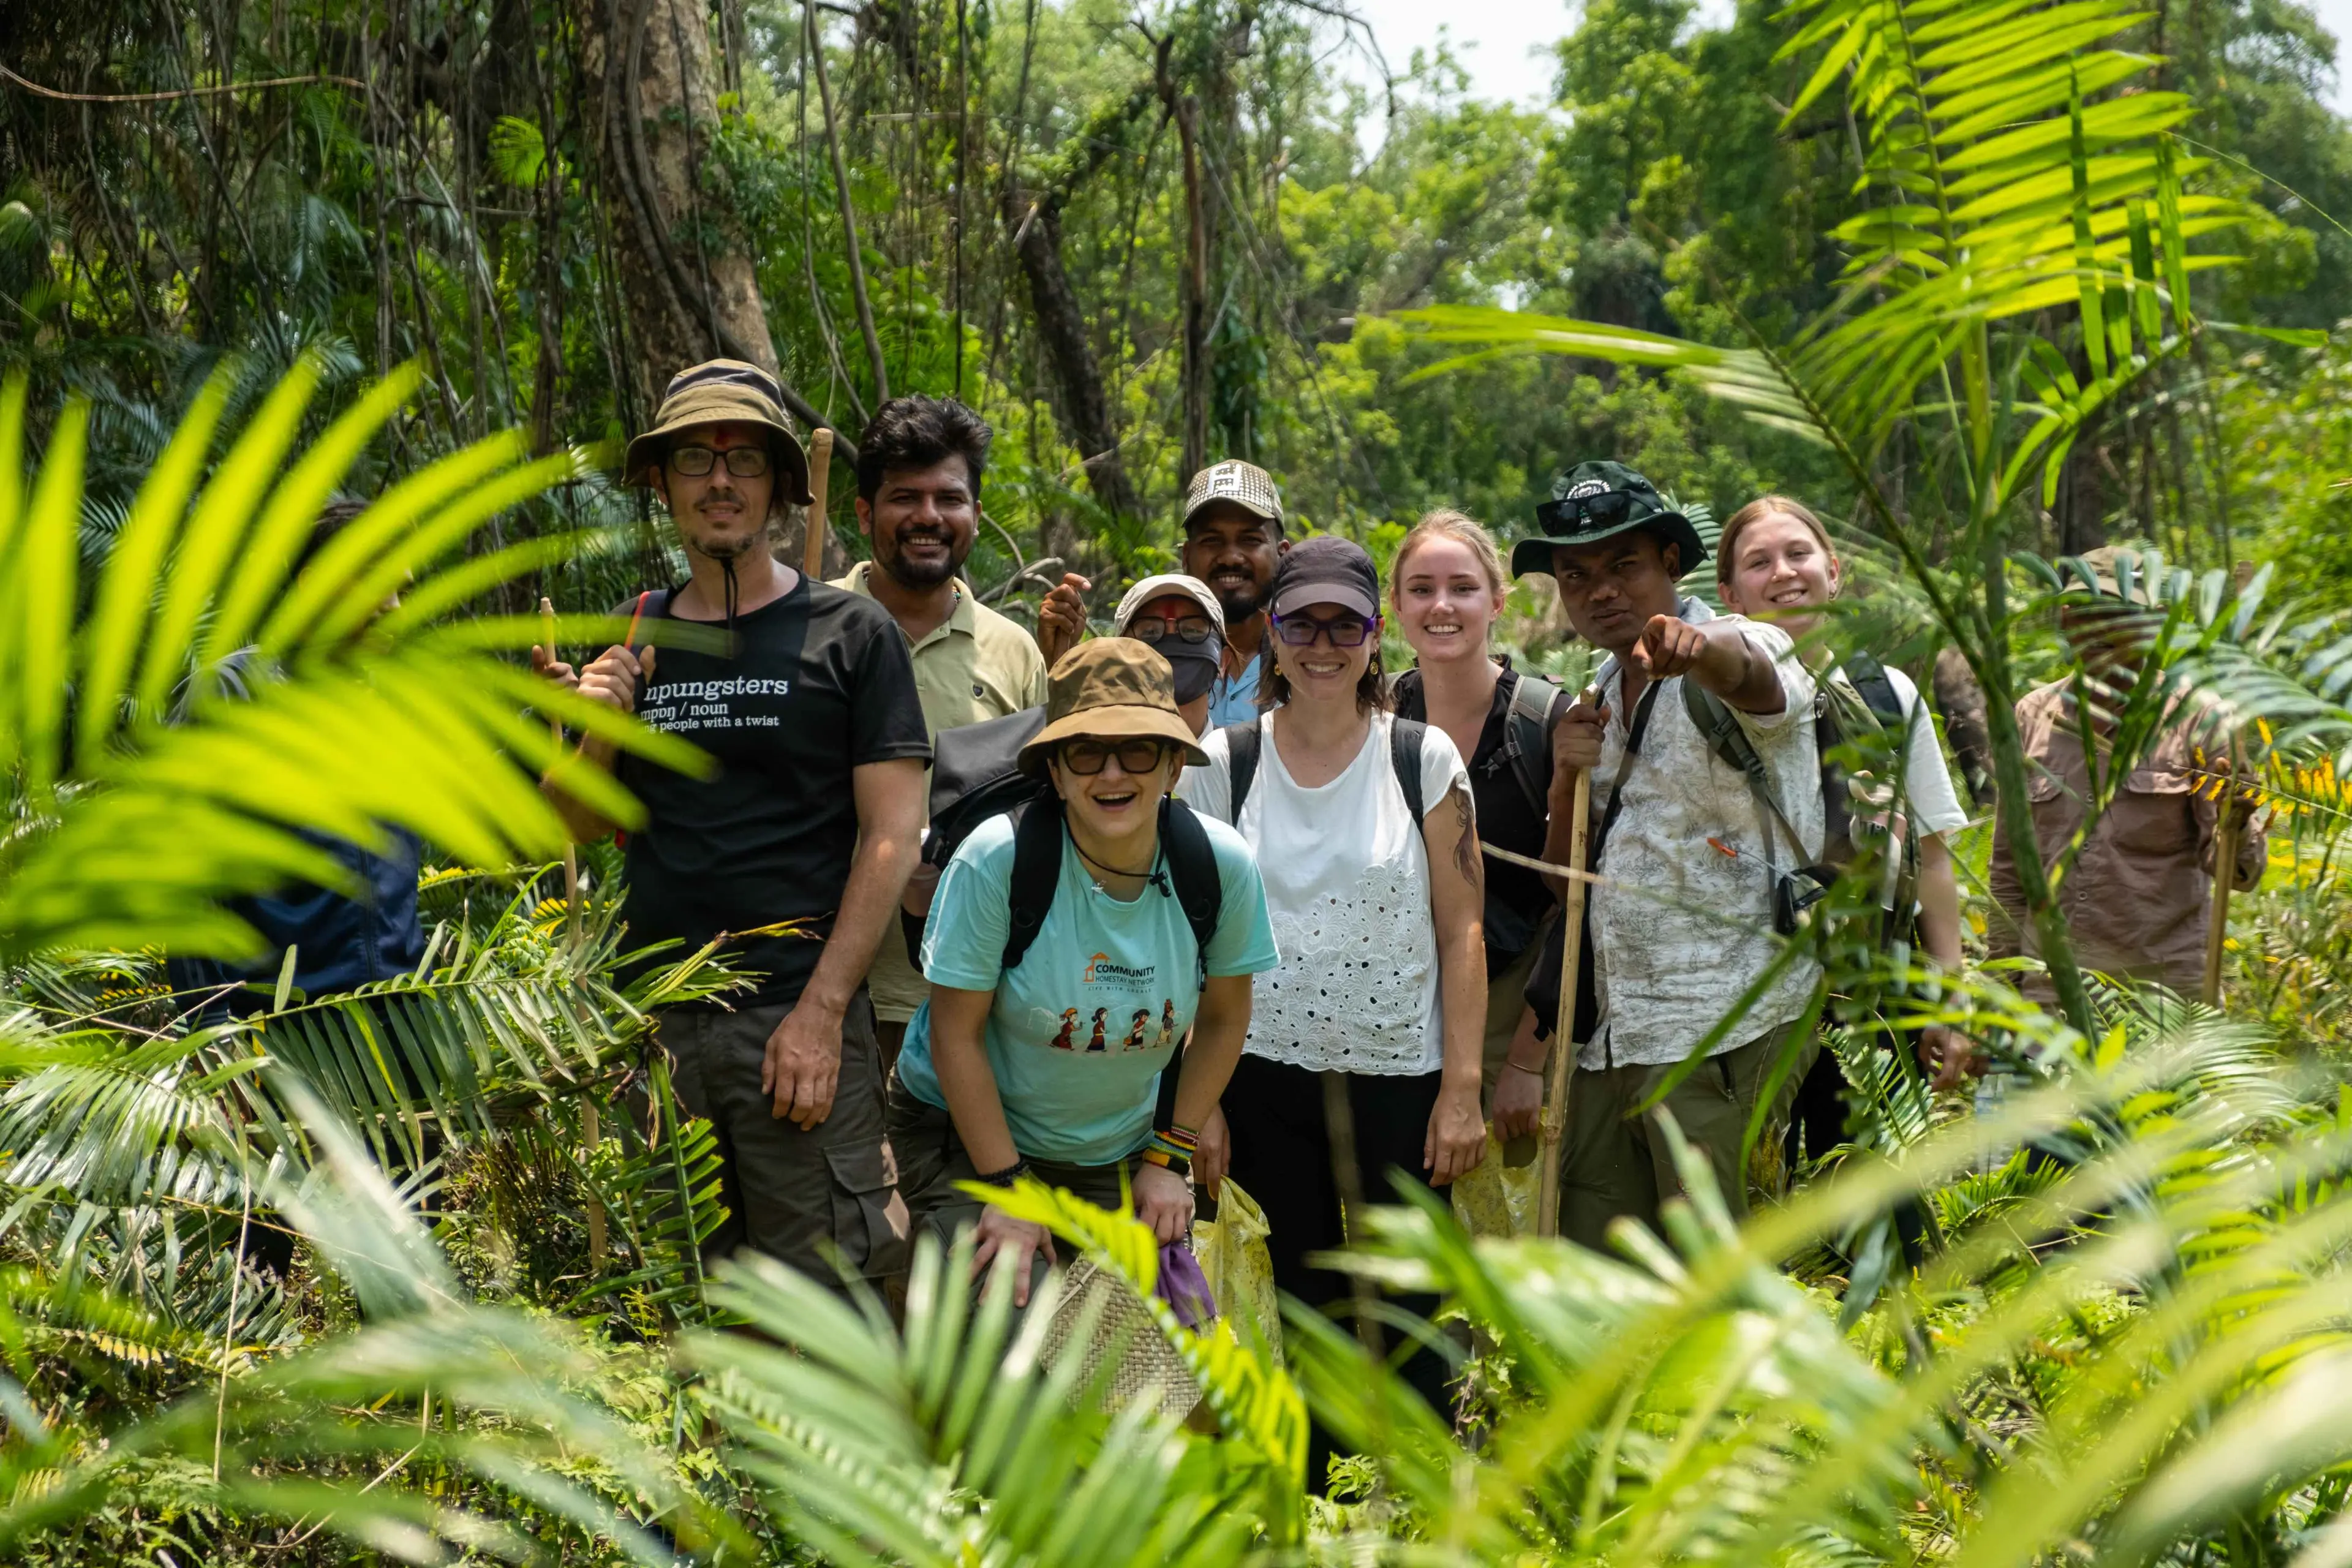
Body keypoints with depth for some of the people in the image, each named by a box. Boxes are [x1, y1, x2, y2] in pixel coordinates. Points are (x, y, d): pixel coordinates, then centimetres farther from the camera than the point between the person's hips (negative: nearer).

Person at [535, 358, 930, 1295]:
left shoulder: (850, 634, 1)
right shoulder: (629, 640, 12)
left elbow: (891, 836, -4)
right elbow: (574, 827, 18)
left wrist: (821, 1012, -12)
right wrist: (598, 733, -3)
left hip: (799, 1017, -4)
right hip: (655, 1021, 4)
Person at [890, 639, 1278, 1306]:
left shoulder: (1223, 865, -14)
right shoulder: (998, 860, -25)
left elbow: (1224, 1017, 2)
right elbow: (957, 1033, -17)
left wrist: (1170, 1156, 2)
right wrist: (1004, 1188, -16)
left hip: (1118, 1150, 4)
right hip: (966, 1132, -3)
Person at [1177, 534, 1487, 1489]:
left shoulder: (1424, 759, 0)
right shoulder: (1222, 765, 2)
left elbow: (1461, 933, 0)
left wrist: (1462, 1089, -5)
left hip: (1400, 1073, -1)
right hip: (1266, 1077, 1)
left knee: (1407, 1318, 3)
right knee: (1305, 1310, 9)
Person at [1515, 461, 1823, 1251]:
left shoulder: (1743, 650, -8)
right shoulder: (1600, 694, 15)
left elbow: (1747, 668, -35)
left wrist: (1697, 646, -58)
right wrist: (1567, 778, -2)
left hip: (1724, 1029, -7)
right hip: (1613, 1032, 8)